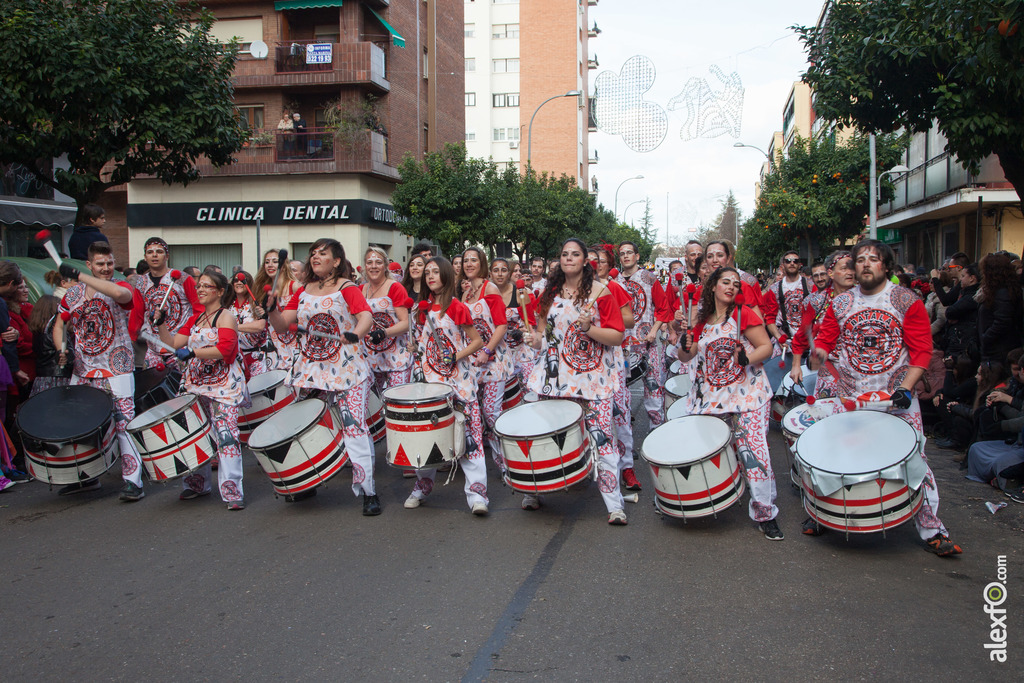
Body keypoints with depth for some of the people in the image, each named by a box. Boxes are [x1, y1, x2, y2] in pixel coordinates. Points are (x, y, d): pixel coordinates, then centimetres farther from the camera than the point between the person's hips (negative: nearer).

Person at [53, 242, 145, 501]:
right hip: (82, 370, 6)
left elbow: (119, 293, -32)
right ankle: (87, 477, 28)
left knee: (123, 424, -10)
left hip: (116, 370, -6)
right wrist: (62, 350, 1)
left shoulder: (122, 289, -6)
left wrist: (79, 276, -29)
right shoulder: (74, 294, 10)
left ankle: (132, 481, -5)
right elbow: (59, 325, 20)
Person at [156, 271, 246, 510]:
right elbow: (173, 343, 12)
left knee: (225, 435, -12)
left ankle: (232, 492, -11)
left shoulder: (225, 317, -7)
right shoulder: (195, 319, 17)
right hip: (197, 386, 8)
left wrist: (192, 352, -22)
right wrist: (161, 323, 0)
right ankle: (197, 484, 26)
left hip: (223, 387, -8)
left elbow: (223, 349, -21)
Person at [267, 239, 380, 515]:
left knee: (354, 426, -11)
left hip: (346, 371, -5)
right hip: (311, 371, 6)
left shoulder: (347, 288, -3)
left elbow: (366, 316, -20)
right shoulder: (303, 292, 13)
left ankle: (367, 491, -6)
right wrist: (272, 308, -12)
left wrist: (355, 333, -41)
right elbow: (281, 326, 9)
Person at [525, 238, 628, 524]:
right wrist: (539, 337, 9)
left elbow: (617, 336, -6)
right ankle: (534, 492, 23)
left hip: (593, 377, -4)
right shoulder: (551, 293, 12)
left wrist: (588, 329, -20)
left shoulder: (600, 292, -2)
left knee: (600, 435, -8)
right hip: (556, 374, 4)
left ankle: (615, 505, -1)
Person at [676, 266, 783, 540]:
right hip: (711, 395, 5)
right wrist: (685, 343, -6)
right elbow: (686, 356, 15)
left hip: (747, 392, -4)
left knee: (753, 450, -12)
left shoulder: (743, 314, -1)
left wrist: (745, 358, -23)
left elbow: (766, 347, -5)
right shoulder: (702, 320, 12)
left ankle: (766, 514, 0)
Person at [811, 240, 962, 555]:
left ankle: (932, 531, 8)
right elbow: (824, 340, 9)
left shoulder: (907, 302, -1)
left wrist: (905, 388, -15)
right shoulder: (840, 304, 7)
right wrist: (818, 353, -15)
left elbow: (921, 350, -4)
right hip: (849, 396, 2)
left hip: (896, 397, -2)